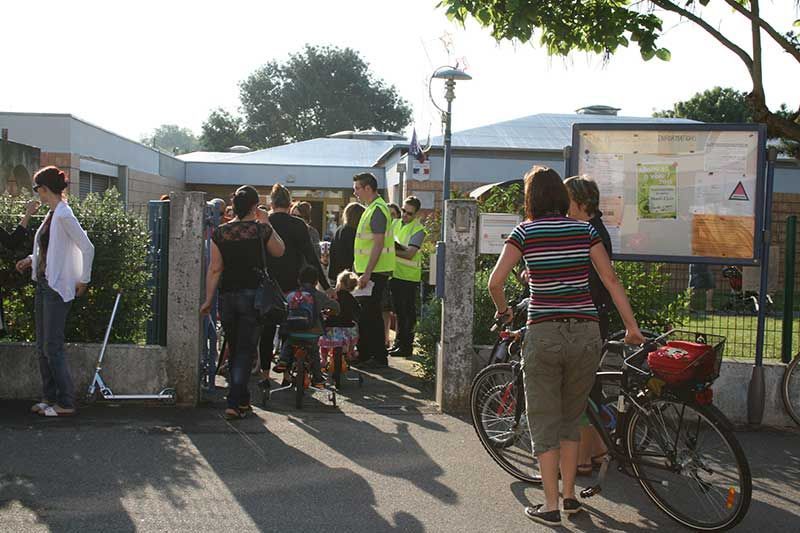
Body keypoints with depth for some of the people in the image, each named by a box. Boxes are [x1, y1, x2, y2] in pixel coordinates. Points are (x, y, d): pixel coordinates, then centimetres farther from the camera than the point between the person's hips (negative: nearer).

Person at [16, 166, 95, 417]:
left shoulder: (63, 214, -17)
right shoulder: (52, 213, 11)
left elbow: (87, 248, -20)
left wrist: (83, 280, -14)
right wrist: (32, 259, 17)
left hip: (57, 288, -10)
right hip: (43, 284, 10)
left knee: (53, 347, -5)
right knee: (42, 347, 13)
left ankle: (66, 403, 3)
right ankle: (51, 397, 23)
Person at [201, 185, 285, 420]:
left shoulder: (219, 232, 0)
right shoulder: (261, 230, -8)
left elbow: (214, 269, -1)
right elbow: (279, 251, 10)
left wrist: (208, 299, 4)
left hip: (227, 295, 3)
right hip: (253, 295, -3)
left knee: (234, 349, 18)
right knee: (245, 351, 0)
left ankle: (242, 399, 29)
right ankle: (234, 403, -9)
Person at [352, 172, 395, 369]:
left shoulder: (377, 210, -15)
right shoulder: (372, 208, 17)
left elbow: (378, 244, -21)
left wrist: (367, 273, -23)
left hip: (374, 272, -10)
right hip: (369, 271, 10)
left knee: (371, 314, -5)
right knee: (365, 313, 14)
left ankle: (379, 358, 1)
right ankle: (365, 354, 22)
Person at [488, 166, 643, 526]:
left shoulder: (525, 231, -2)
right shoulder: (584, 230, 5)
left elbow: (495, 282, -9)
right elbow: (611, 280, 2)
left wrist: (504, 311, 10)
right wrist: (632, 326, 7)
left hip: (544, 334, -3)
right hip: (585, 332, 3)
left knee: (545, 421, 8)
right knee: (571, 418, 19)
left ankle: (550, 506, 11)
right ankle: (570, 496, 27)